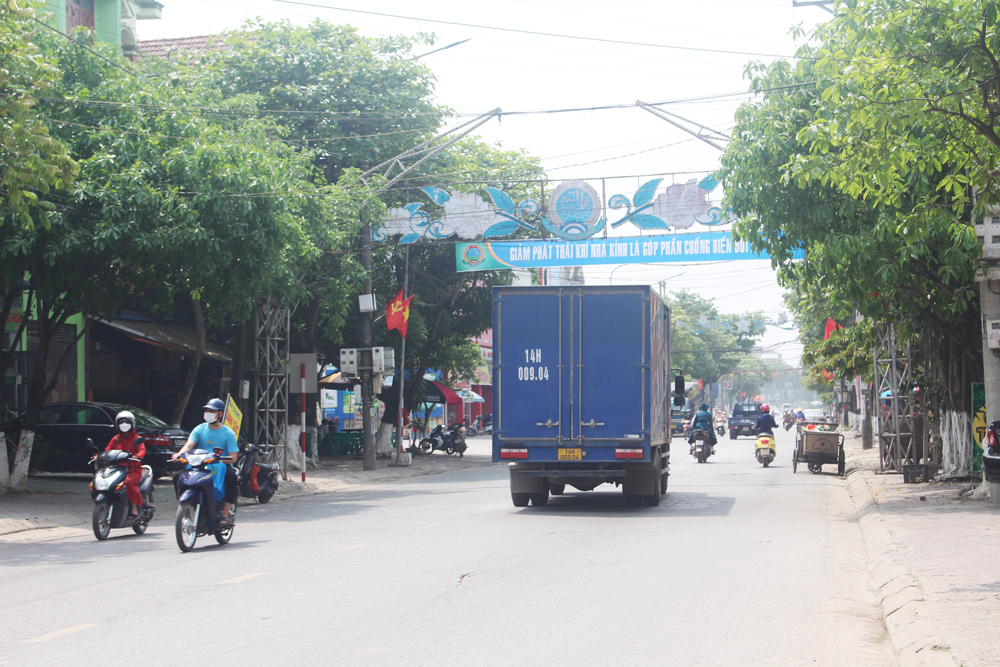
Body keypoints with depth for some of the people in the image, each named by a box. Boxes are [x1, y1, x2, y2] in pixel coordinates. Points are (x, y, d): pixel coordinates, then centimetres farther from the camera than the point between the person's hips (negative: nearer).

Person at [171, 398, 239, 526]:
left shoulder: (228, 433, -1)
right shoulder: (200, 429, 7)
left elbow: (233, 458, -8)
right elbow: (189, 445, -10)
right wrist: (179, 454, -32)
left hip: (221, 466, -3)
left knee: (232, 477, -35)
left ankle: (225, 514, -29)